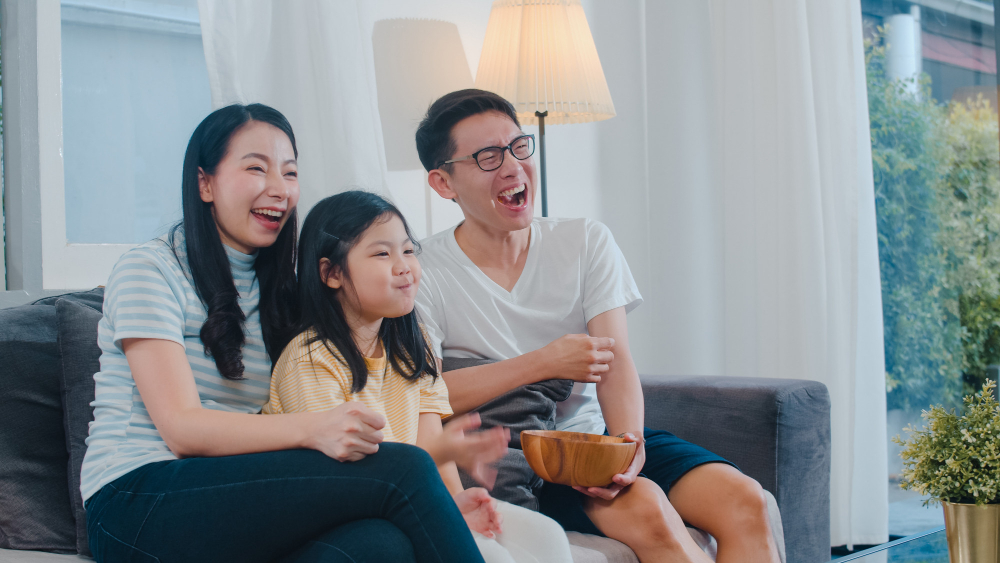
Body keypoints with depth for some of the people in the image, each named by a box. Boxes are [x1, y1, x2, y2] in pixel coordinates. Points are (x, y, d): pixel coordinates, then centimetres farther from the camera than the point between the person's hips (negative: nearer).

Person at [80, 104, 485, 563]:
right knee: (403, 468, -24)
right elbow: (181, 428, -13)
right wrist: (312, 430, -30)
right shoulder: (149, 270, 0)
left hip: (235, 499, 6)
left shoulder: (276, 286, 21)